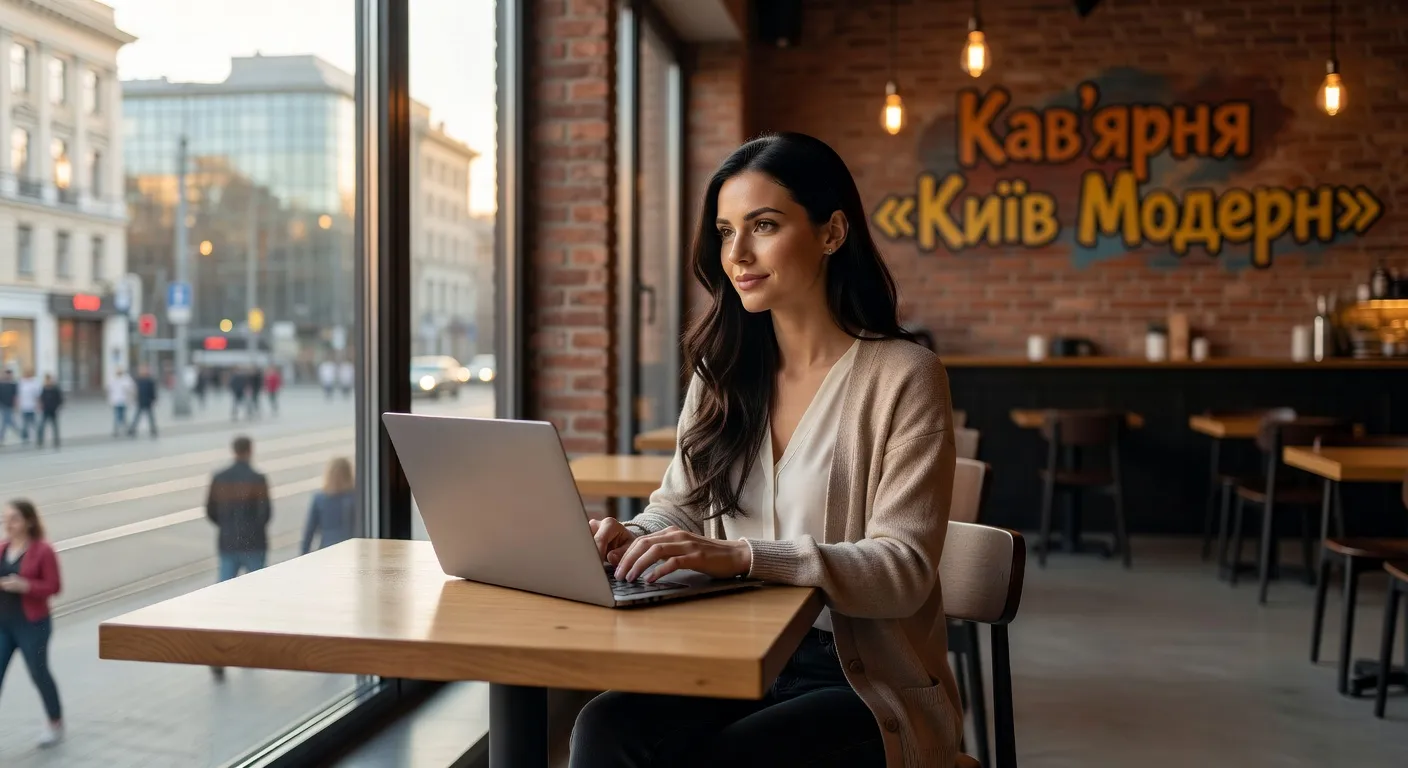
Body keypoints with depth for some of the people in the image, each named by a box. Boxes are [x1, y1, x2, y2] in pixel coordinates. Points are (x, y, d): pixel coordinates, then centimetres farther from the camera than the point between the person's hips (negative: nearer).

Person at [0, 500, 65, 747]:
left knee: (38, 673, 10)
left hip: (32, 625, -5)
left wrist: (24, 586, -26)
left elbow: (53, 587, -13)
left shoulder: (42, 551, -14)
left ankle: (55, 723, 32)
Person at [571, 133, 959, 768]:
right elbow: (679, 506, 15)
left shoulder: (902, 376, -9)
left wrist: (742, 556, -29)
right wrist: (632, 538, -10)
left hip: (862, 681, -4)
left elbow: (904, 569, -15)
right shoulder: (722, 373, 9)